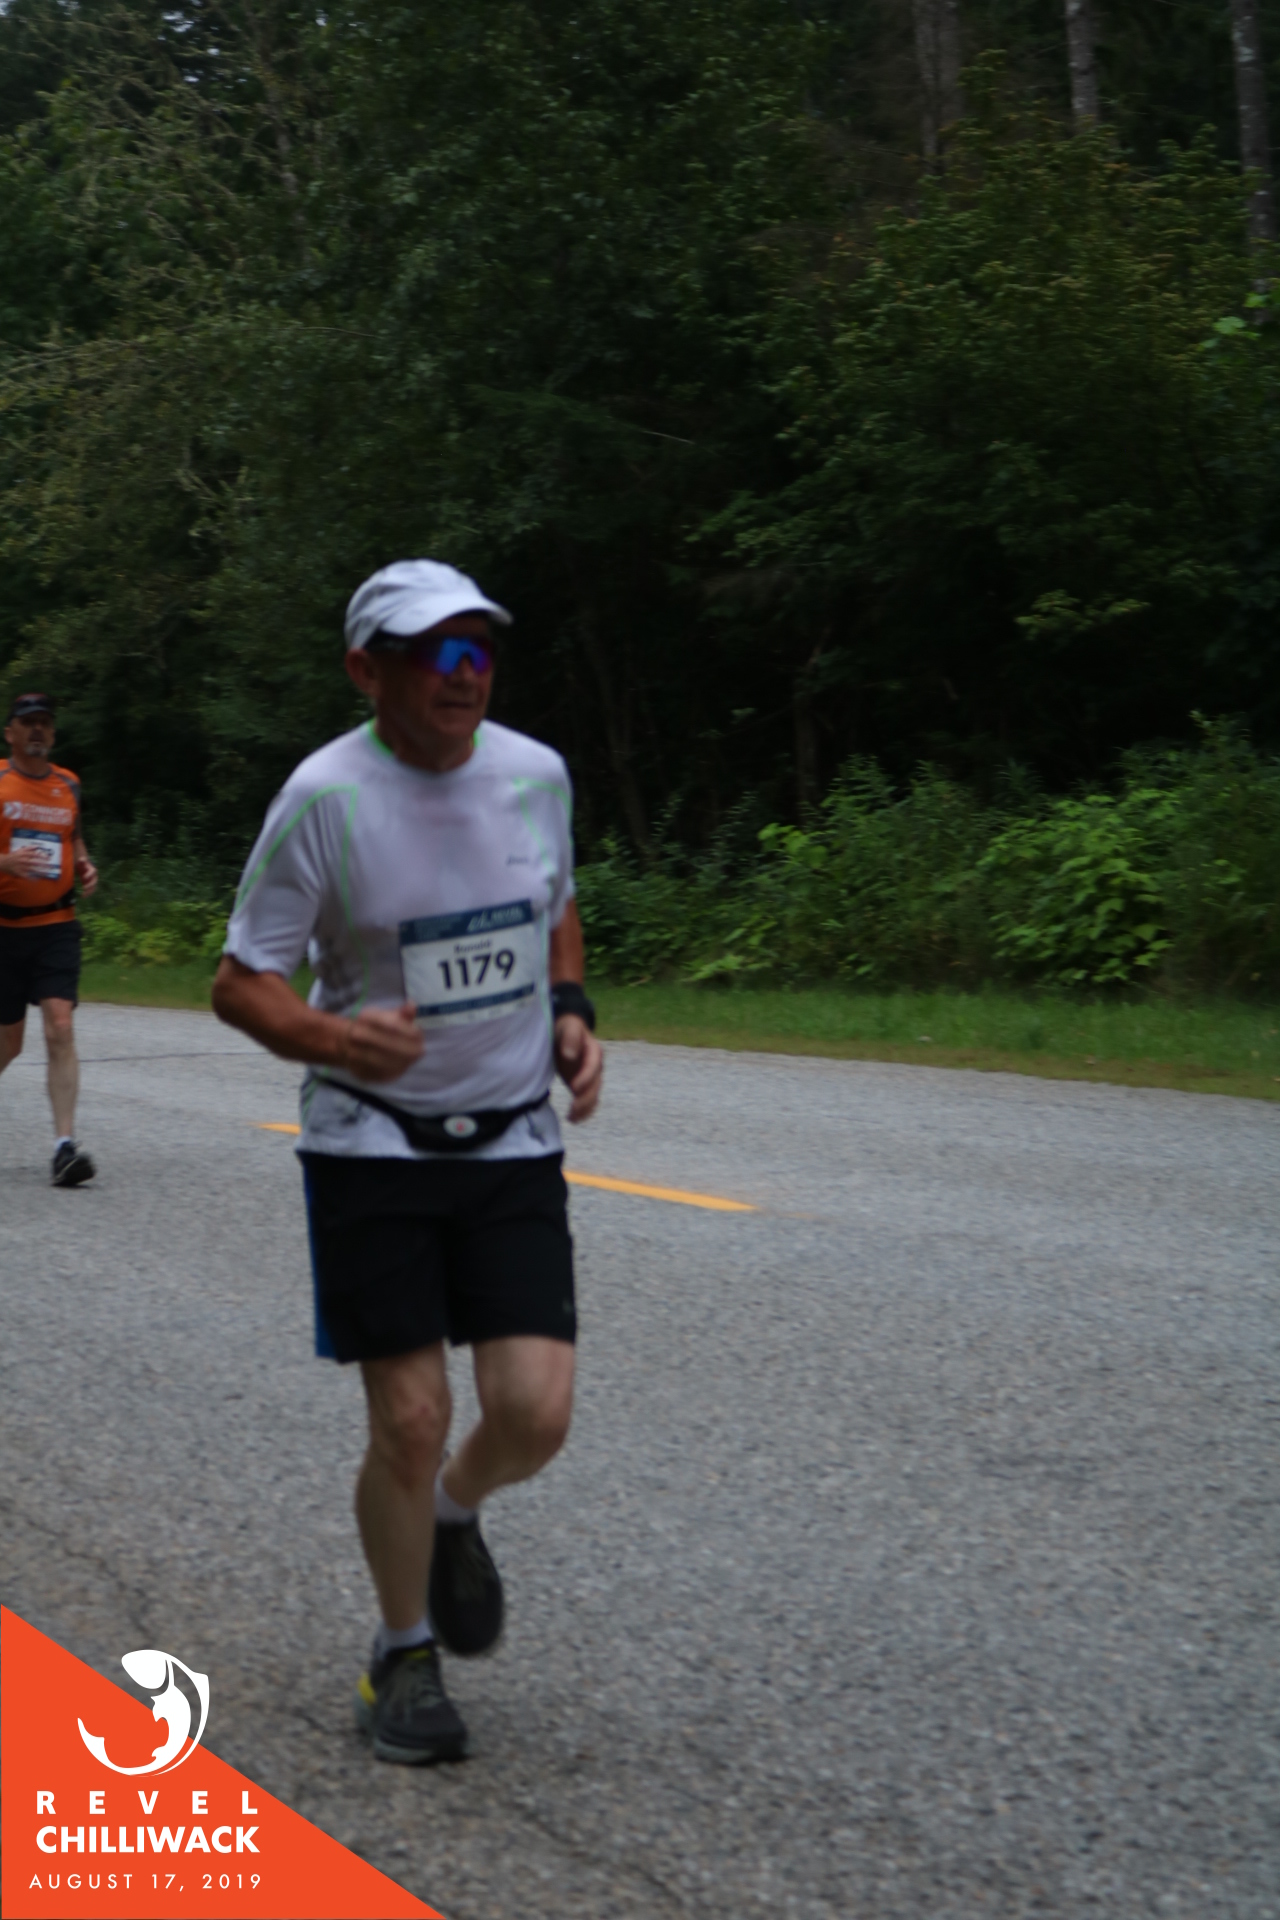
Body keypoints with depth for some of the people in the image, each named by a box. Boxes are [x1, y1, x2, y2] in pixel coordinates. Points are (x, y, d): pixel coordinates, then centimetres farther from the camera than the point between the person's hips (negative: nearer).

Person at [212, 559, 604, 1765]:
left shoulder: (535, 774, 0)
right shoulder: (325, 796, -13)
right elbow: (240, 982, -9)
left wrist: (571, 1015, 2)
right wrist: (336, 1040, -28)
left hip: (514, 1141, 3)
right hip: (370, 1150, -3)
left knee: (534, 1412, -7)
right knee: (409, 1421, -4)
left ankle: (453, 1517, 29)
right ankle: (404, 1655, 20)